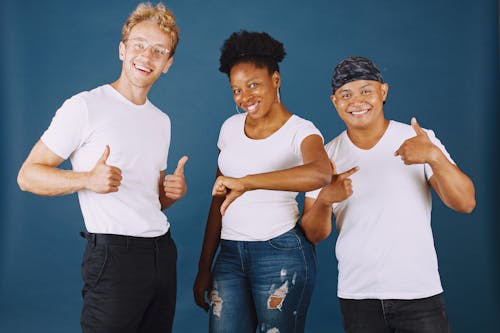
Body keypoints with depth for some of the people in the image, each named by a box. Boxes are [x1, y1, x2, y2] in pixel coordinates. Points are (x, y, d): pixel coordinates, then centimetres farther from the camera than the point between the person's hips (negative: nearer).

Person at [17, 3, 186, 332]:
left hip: (162, 252, 7)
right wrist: (88, 179, -23)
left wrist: (173, 191, 2)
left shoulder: (161, 120, 15)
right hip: (114, 254, -7)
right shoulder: (85, 107, -7)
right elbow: (28, 175, -7)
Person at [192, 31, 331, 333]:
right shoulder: (231, 127, 9)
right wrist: (205, 268, 13)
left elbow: (320, 173, -32)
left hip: (281, 253, -4)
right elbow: (219, 200, 13)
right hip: (230, 254, 5)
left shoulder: (300, 131, -7)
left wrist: (245, 182, -34)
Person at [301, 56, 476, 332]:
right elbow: (314, 234, 1)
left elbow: (465, 204, -12)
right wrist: (325, 199, -20)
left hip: (419, 292, -2)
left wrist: (435, 156, -28)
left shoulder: (420, 140, -5)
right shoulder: (327, 156, 1)